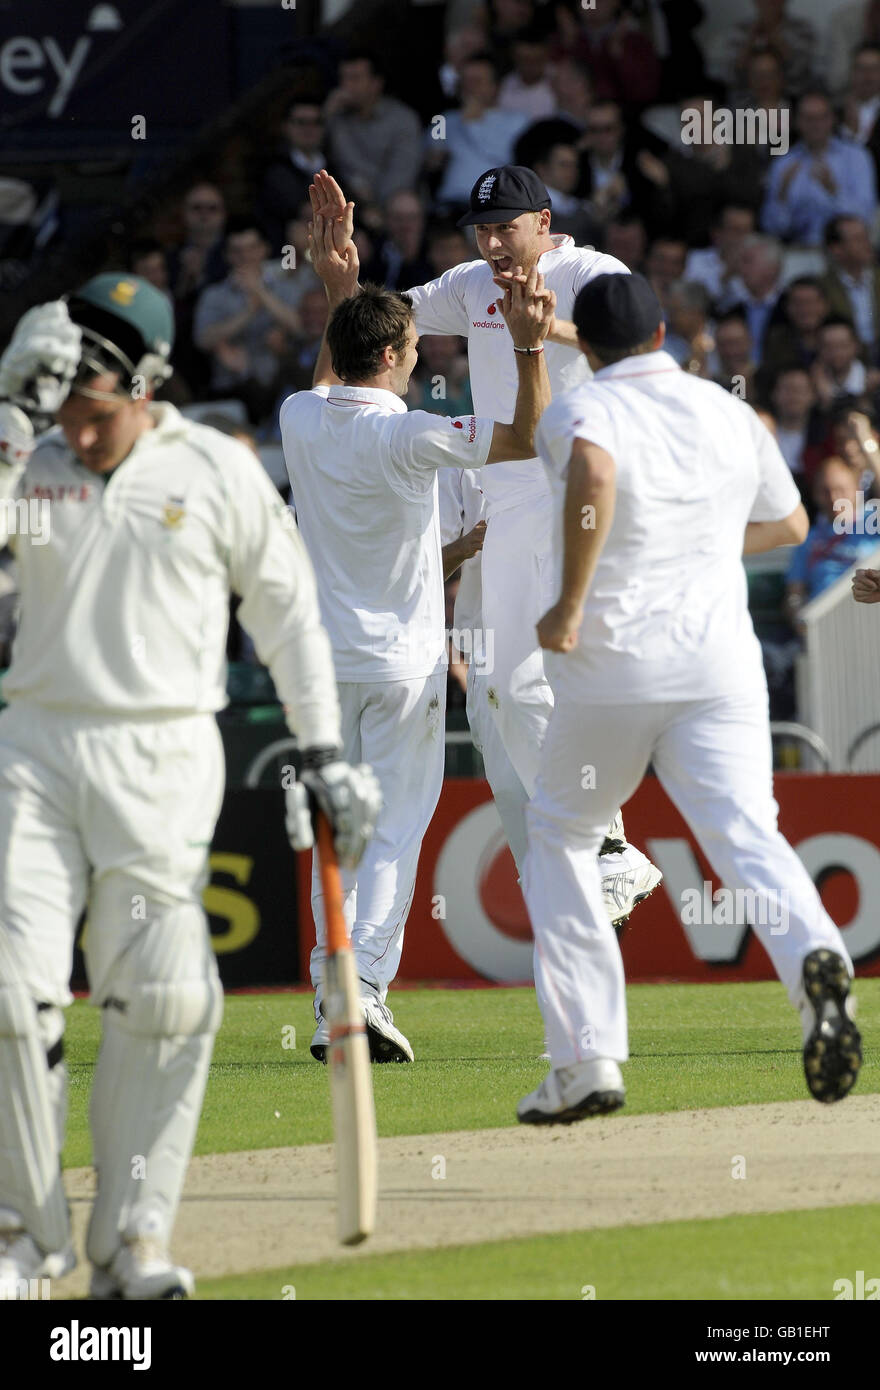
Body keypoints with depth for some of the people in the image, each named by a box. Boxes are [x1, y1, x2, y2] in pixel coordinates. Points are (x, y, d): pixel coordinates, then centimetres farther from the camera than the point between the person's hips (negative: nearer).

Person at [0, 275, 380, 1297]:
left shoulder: (216, 471, 3)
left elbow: (286, 610, 10)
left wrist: (324, 754, 7)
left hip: (163, 759, -1)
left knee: (162, 996, -11)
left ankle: (132, 1241, -3)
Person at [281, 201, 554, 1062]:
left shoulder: (301, 418, 0)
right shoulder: (402, 437, -17)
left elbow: (335, 380, 26)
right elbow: (523, 440, -18)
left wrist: (339, 290, 29)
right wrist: (529, 345, -25)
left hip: (324, 660, 5)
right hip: (401, 660, -5)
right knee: (394, 829, -3)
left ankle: (330, 1002, 12)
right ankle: (363, 990, -16)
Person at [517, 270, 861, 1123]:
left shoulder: (580, 410, 0)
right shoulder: (731, 415, 15)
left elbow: (594, 472, -25)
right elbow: (789, 522, 28)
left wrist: (570, 604, -19)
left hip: (608, 664, -2)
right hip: (718, 656, 3)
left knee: (558, 837, 16)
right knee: (744, 832, -10)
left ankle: (586, 1060, 11)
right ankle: (813, 957, -44)